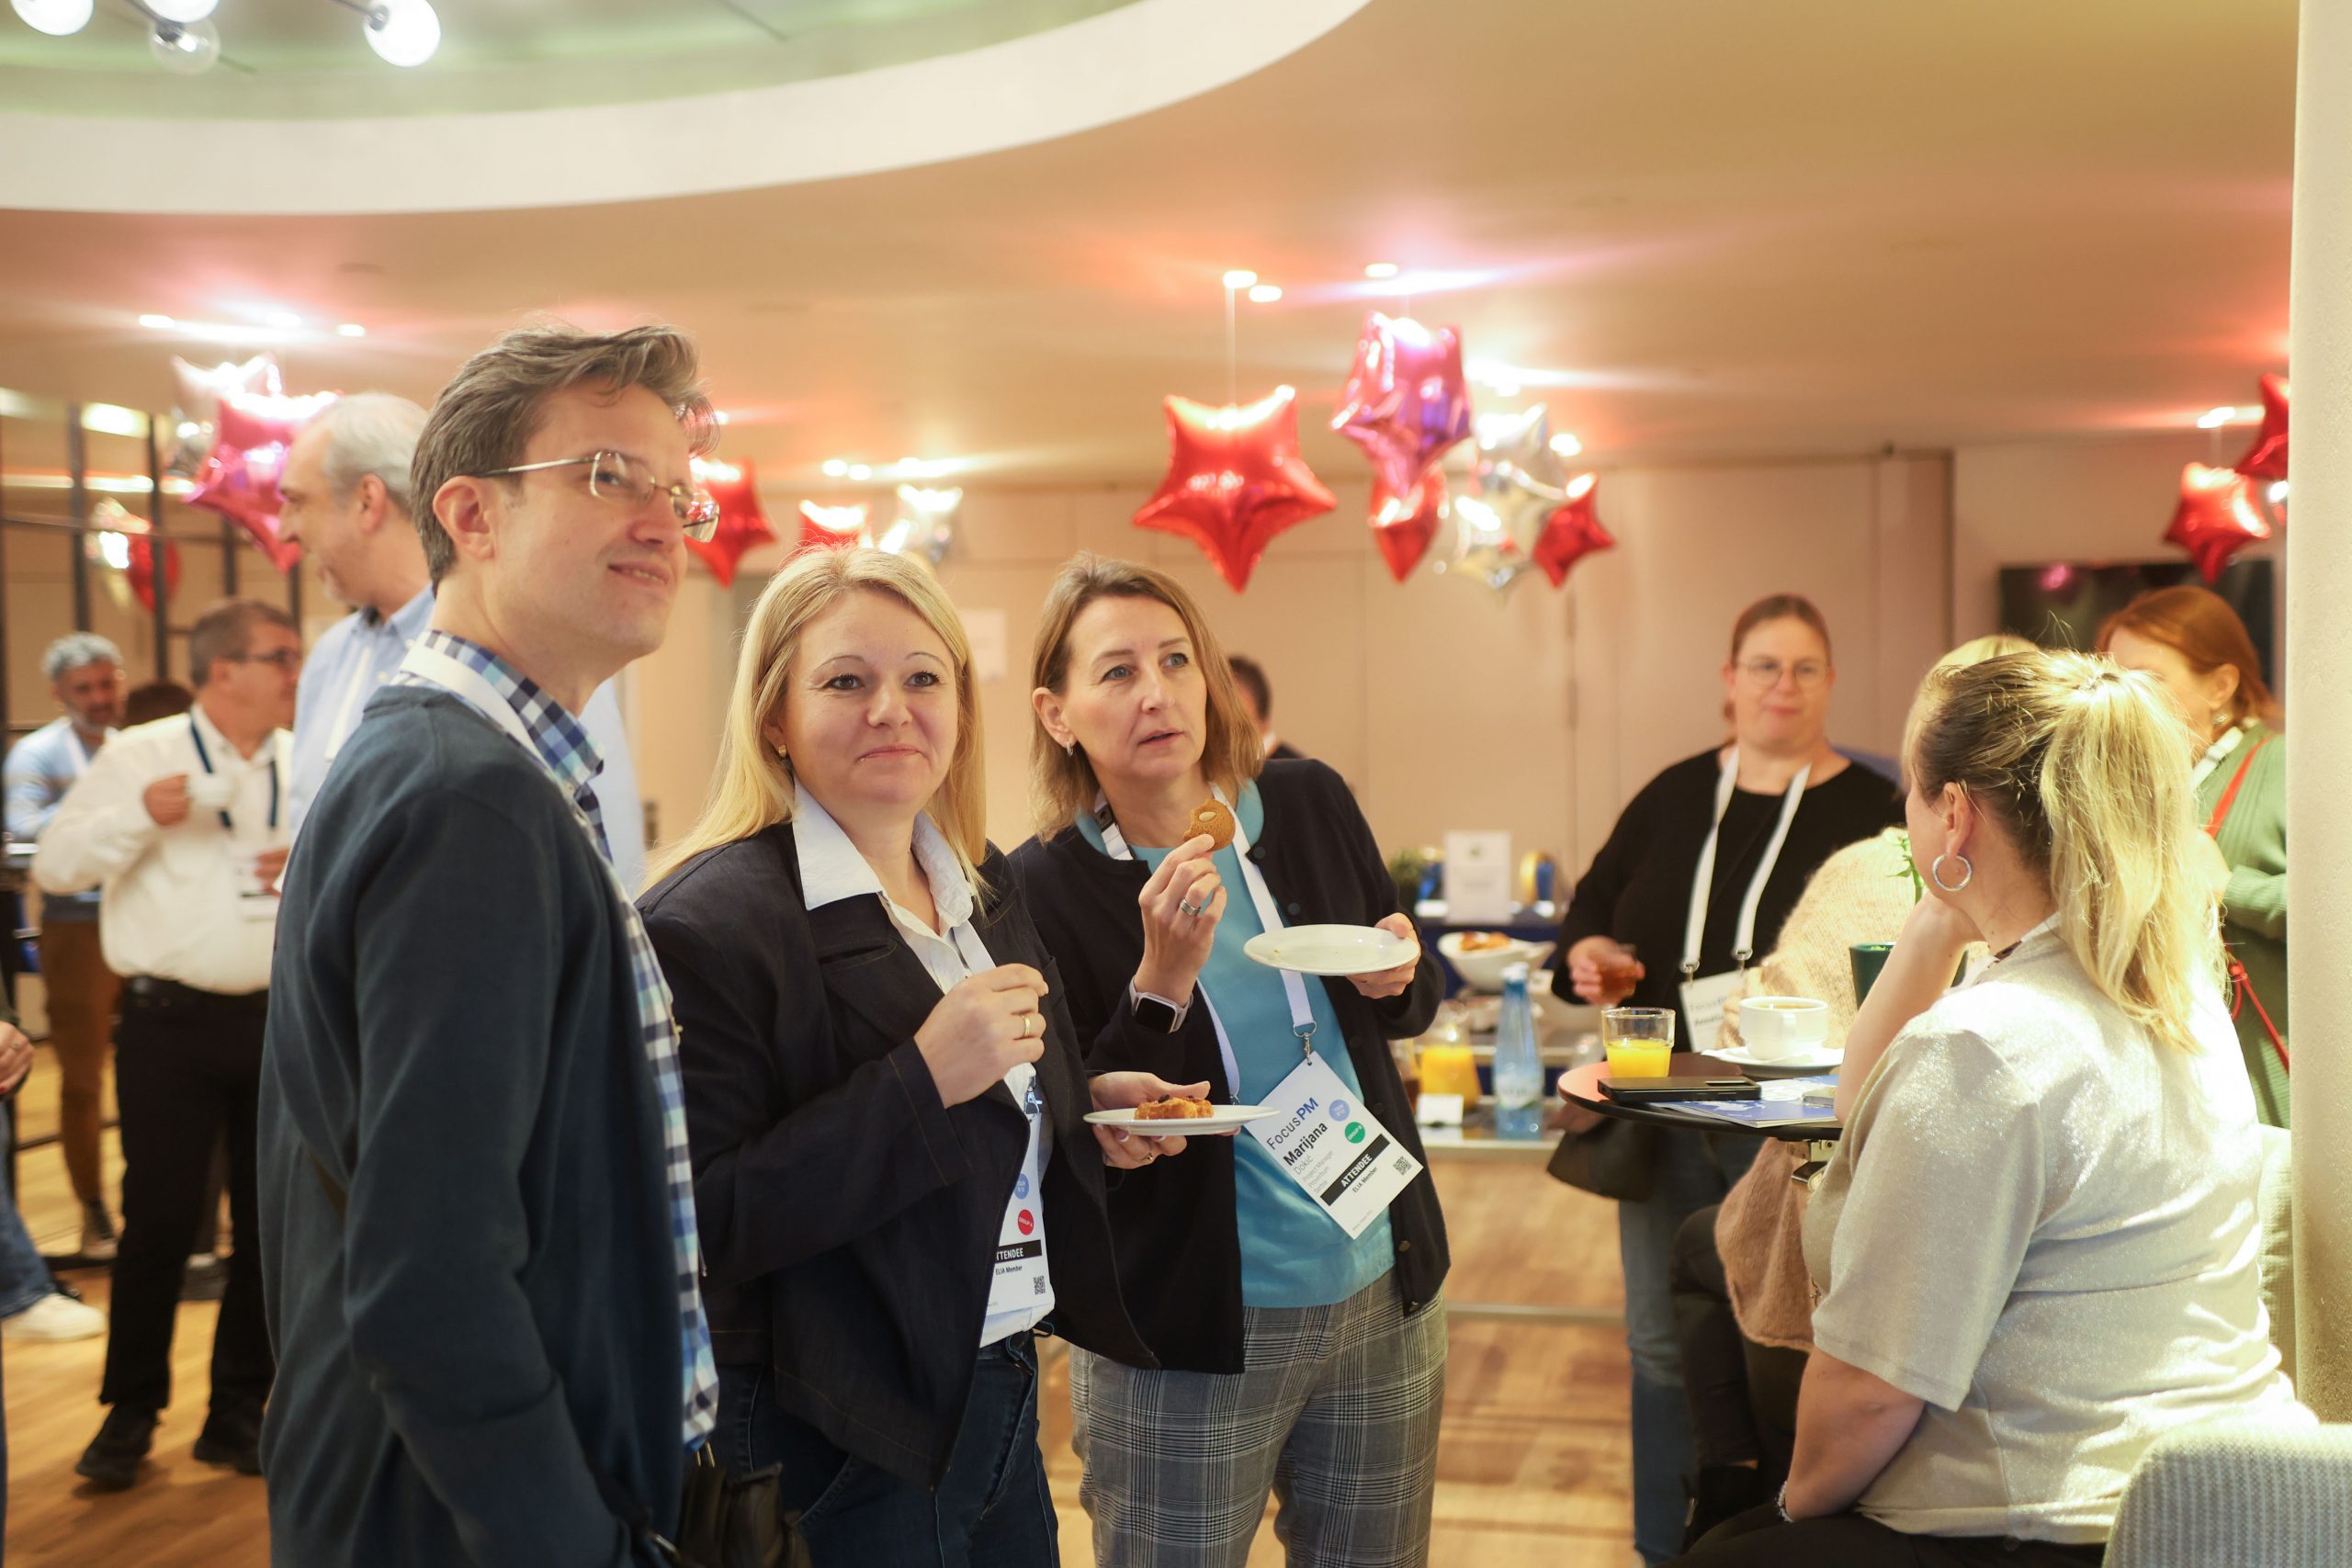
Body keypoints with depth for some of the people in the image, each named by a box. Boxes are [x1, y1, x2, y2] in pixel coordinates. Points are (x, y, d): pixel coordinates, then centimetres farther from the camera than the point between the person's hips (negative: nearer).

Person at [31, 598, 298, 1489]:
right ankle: (130, 1413, 13)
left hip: (281, 1017, 4)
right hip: (172, 1022, -4)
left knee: (271, 1219, 7)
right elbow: (55, 866, -4)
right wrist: (143, 816, -18)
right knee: (159, 1219, -3)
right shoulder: (140, 757, 0)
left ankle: (240, 1411, 21)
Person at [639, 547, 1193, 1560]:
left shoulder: (986, 886, 7)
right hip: (840, 1454, -7)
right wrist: (923, 1079, -28)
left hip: (1003, 1399, 8)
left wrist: (1090, 1110, 1)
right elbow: (705, 1224, -24)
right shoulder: (711, 923, -18)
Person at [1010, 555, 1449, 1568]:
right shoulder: (1042, 890, -13)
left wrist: (1401, 976, -9)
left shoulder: (1310, 805, -1)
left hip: (1386, 1294, 4)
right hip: (1192, 1328, -4)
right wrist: (1163, 982, -25)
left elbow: (1410, 1006, 13)